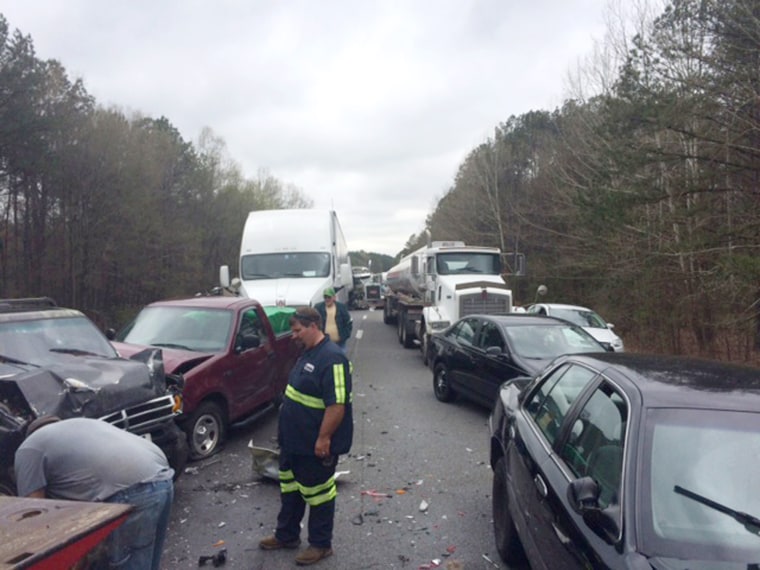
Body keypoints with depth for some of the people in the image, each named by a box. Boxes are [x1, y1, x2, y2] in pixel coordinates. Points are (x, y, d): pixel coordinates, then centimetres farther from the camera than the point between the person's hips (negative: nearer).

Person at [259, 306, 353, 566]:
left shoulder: (332, 358, -25)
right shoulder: (308, 353, 8)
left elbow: (337, 405, -28)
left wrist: (323, 439, -25)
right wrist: (286, 430, 21)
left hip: (315, 444, -10)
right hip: (294, 439, 10)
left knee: (316, 493, 7)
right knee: (289, 487, 21)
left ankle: (321, 544, 25)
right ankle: (286, 535, 39)